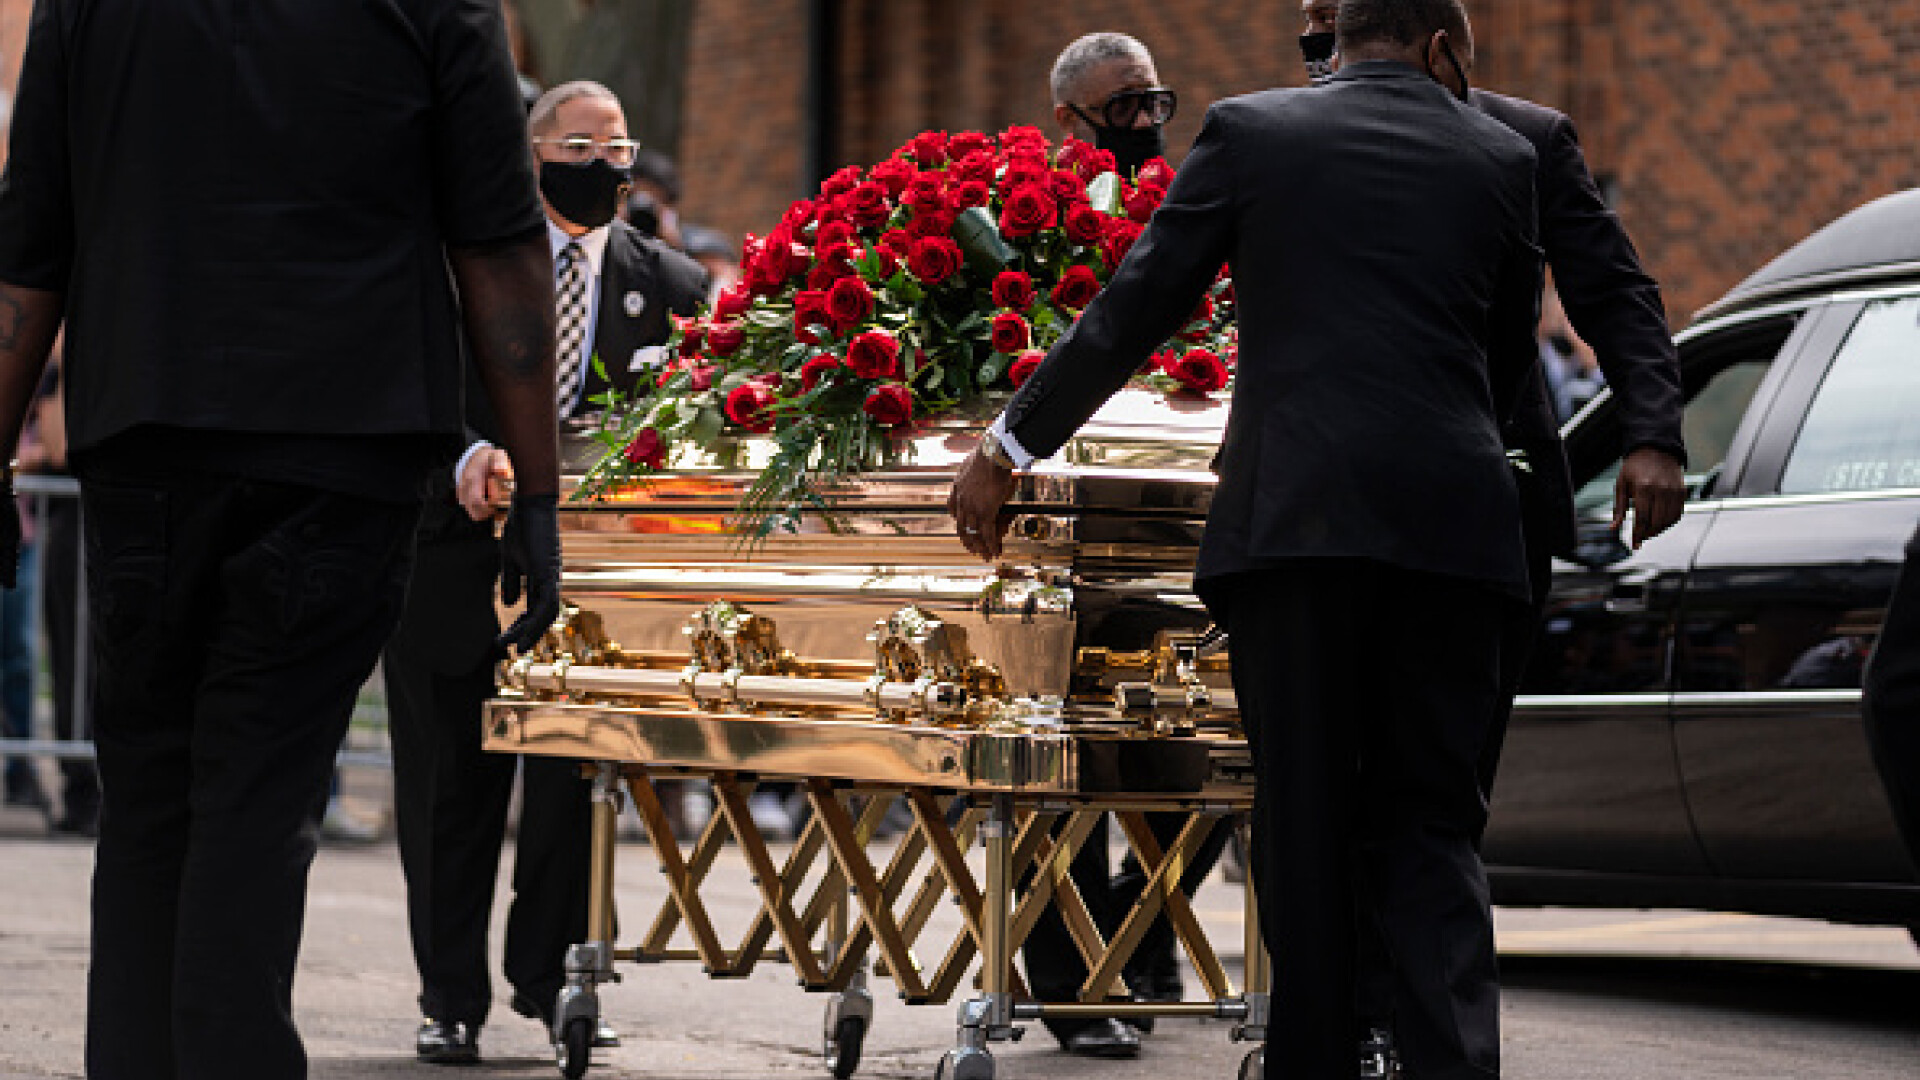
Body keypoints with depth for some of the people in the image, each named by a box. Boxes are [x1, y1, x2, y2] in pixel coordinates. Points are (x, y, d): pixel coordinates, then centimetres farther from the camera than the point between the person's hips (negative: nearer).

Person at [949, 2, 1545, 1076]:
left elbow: (1134, 310, 8)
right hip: (1453, 521, 1)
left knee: (1304, 819, 5)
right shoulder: (1501, 157, 13)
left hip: (1292, 509, -1)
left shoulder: (1251, 130, 9)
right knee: (1431, 825, 5)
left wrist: (1009, 445, 15)